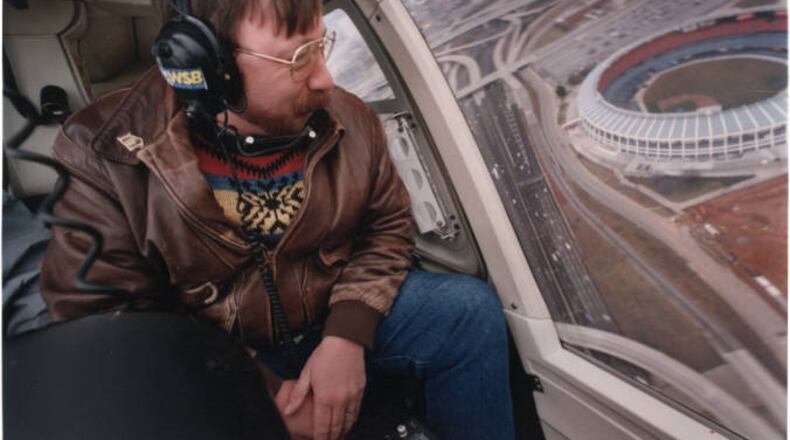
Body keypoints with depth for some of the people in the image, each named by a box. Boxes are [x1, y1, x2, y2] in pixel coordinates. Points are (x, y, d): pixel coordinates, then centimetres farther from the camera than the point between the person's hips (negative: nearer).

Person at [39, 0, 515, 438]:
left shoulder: (347, 118, -9)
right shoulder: (105, 155, -18)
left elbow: (387, 227, 2)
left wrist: (348, 334, -15)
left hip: (336, 319, 3)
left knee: (471, 308, -13)